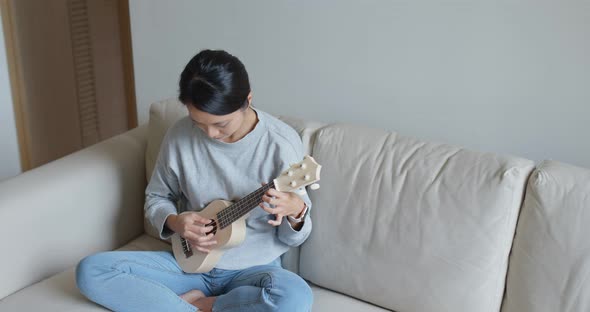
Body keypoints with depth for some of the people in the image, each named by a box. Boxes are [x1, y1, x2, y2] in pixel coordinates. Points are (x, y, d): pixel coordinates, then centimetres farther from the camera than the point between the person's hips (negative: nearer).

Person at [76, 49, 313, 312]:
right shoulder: (180, 136, -7)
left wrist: (295, 210, -31)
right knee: (90, 271, -15)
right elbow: (156, 198, 9)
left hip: (253, 268, -2)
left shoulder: (281, 143, -14)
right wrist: (175, 223, -13)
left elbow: (293, 238, -7)